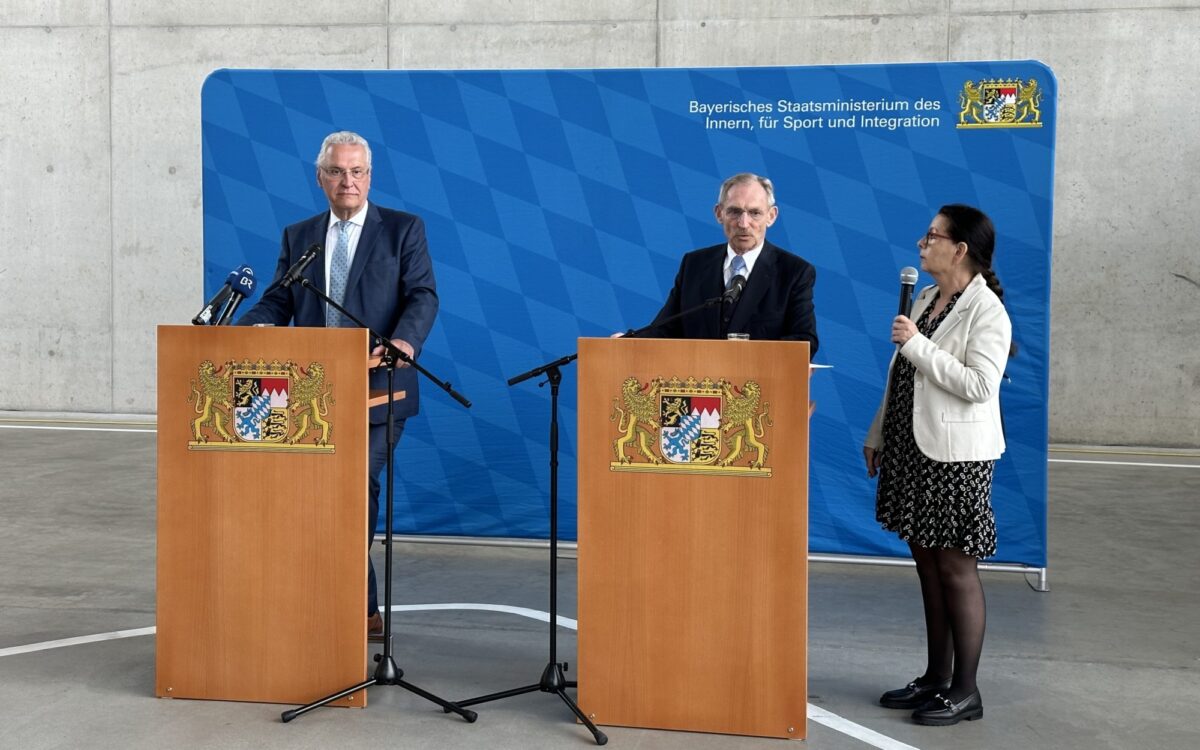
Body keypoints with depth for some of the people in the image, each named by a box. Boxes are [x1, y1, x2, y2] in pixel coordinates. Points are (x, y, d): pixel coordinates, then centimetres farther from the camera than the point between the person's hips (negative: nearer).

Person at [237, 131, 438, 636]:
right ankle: (362, 608, 18)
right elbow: (278, 302, 11)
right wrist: (243, 330, -11)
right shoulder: (297, 237, 15)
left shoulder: (403, 230, 4)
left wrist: (404, 339, -26)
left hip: (378, 388, -3)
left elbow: (423, 295, -5)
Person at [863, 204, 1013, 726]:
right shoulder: (926, 298, 12)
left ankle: (964, 691, 11)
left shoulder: (986, 311, -12)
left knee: (956, 568, 0)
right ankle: (936, 678, 23)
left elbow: (979, 384, -22)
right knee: (927, 564, 13)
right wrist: (878, 435, 17)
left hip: (955, 457, -8)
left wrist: (917, 344, -21)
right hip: (912, 448, 8)